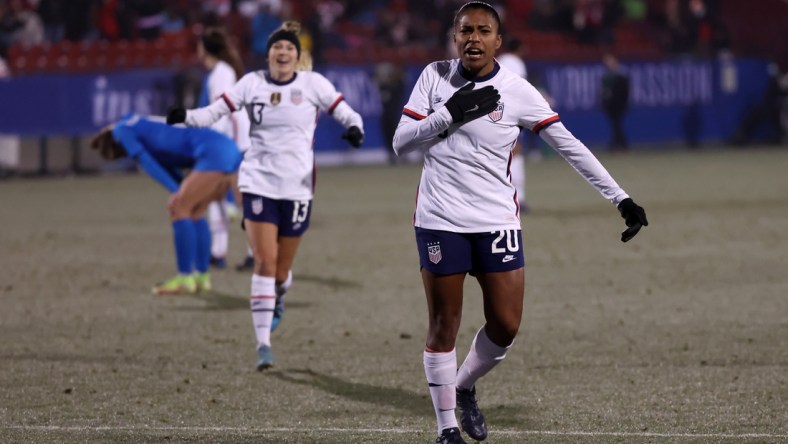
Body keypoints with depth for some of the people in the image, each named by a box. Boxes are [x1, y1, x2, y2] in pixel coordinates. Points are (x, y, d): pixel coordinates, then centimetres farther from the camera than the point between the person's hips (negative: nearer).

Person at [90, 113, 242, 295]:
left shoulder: (122, 130, 6)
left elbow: (146, 162, -6)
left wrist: (175, 191, -14)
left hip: (213, 153, -9)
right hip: (231, 150, 9)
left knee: (178, 209, -6)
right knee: (194, 211, 19)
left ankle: (185, 279, -4)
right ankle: (202, 277, 19)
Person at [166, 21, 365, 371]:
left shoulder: (313, 84, -1)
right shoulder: (252, 83, 1)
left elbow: (345, 113, -1)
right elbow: (216, 111, -2)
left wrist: (354, 128, -23)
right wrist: (186, 117, -20)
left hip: (297, 185, 0)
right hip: (258, 181, 0)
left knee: (281, 267, 7)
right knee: (264, 261, -12)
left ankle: (277, 300, 45)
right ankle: (263, 345, -10)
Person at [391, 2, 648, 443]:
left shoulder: (517, 90, -5)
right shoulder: (435, 76, 0)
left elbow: (571, 146, -5)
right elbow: (401, 142, -1)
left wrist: (620, 197, -9)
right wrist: (450, 113, -16)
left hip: (497, 221, 0)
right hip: (440, 220, 0)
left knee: (506, 326, -2)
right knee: (444, 327, 2)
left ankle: (465, 388, 28)